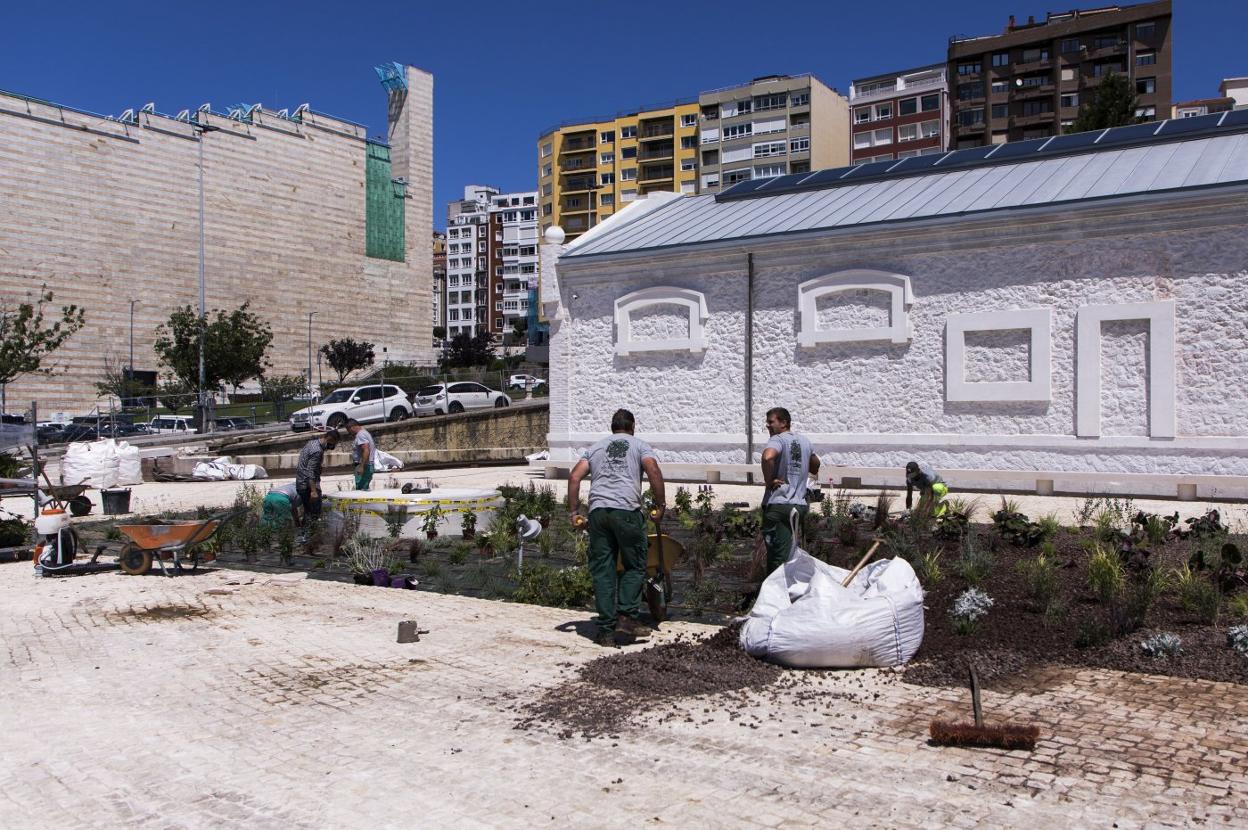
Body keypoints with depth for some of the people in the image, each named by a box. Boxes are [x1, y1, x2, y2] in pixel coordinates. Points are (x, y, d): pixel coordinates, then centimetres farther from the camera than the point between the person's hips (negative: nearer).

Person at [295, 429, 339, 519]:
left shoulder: (312, 442, 8)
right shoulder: (317, 451, -22)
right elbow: (310, 472, -25)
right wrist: (313, 491, -27)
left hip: (301, 483, 10)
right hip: (308, 485, -10)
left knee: (308, 512, 15)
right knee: (314, 513, -8)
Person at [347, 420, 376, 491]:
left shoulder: (360, 435, -13)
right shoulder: (364, 432, 19)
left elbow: (366, 451, -24)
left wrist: (361, 466, -26)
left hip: (364, 466, -11)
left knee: (360, 489, -12)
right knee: (364, 489, 11)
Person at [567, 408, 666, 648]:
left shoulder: (595, 448, 25)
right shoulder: (638, 445, 16)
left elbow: (574, 477, 12)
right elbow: (654, 471, -3)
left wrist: (574, 511, 13)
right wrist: (660, 505, 2)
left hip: (598, 510, 3)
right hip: (626, 509, -3)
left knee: (602, 570, 6)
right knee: (635, 566, 10)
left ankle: (606, 630, 6)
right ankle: (627, 614, -3)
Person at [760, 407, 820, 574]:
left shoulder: (778, 439, -10)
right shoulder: (805, 441, 13)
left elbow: (768, 456, -32)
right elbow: (815, 467, 30)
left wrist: (769, 480, -20)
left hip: (776, 505, -7)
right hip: (799, 504, 7)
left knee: (777, 557, -3)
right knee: (789, 554, 14)